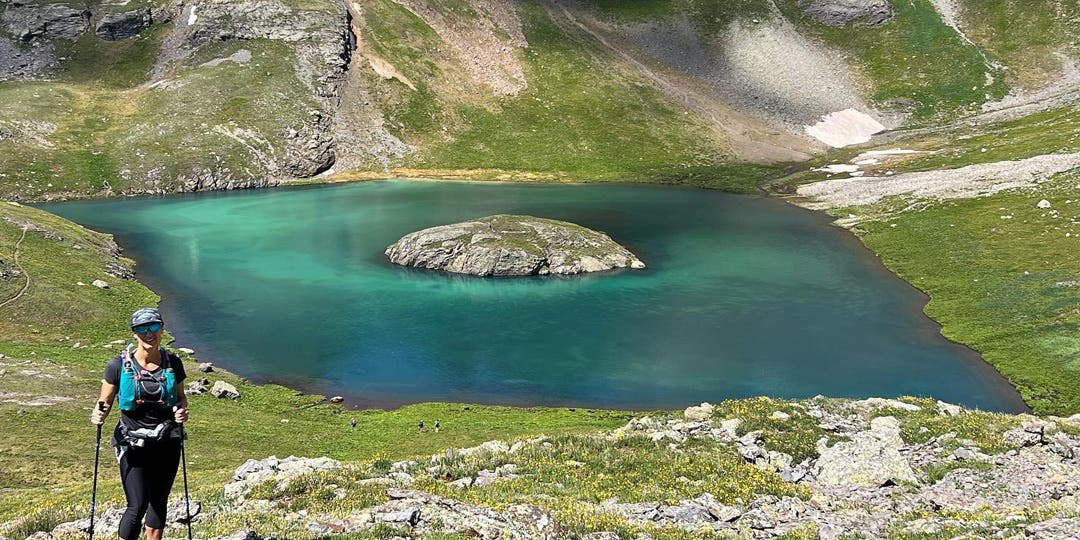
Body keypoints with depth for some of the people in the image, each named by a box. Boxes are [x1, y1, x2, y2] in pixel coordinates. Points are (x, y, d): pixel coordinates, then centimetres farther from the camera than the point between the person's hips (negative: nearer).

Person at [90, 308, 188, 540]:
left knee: (159, 502, 13)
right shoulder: (119, 365, -8)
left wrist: (181, 410, -8)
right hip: (133, 444, -3)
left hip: (167, 443, 3)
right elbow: (106, 402, 0)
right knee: (138, 506, -9)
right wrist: (99, 415, -21)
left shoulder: (173, 363, 0)